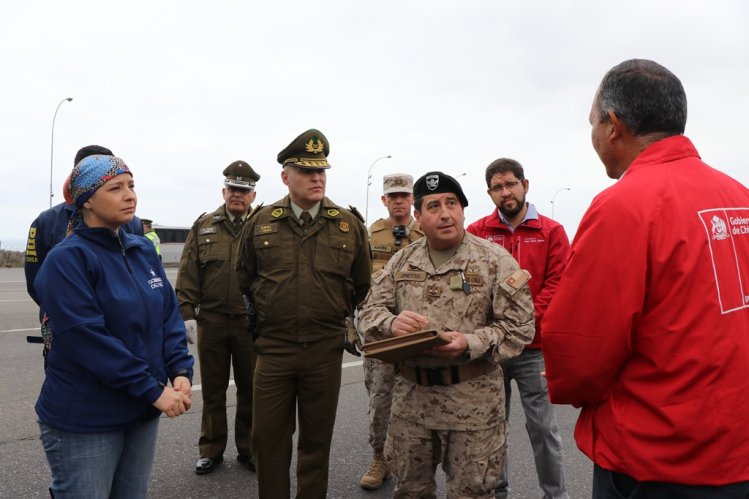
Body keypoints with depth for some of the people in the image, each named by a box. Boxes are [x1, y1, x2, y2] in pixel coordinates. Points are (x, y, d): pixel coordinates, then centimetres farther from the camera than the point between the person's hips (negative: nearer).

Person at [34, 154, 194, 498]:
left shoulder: (144, 251, 5)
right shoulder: (67, 258, -15)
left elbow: (169, 315, 5)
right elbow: (87, 339, -22)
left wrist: (181, 371, -10)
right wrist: (153, 390, -22)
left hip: (142, 412, 6)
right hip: (85, 420, -6)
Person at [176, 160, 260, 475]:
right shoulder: (204, 226, 6)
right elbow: (188, 274, 4)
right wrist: (187, 313, -3)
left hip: (251, 322, -1)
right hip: (211, 320, 2)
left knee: (250, 390, 10)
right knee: (213, 390, 13)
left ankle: (248, 449, 27)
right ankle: (211, 450, 29)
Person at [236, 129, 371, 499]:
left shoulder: (349, 225, 0)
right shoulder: (261, 222, 1)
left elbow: (362, 286, 11)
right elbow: (245, 278, 15)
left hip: (326, 350, 0)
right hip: (273, 347, 1)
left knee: (316, 439, 13)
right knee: (268, 437, 9)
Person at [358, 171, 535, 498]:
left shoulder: (495, 260, -6)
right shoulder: (401, 262, 6)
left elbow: (518, 326, -9)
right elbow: (369, 311, 6)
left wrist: (471, 344, -25)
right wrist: (391, 323, -17)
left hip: (473, 401, -3)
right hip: (410, 396, 4)